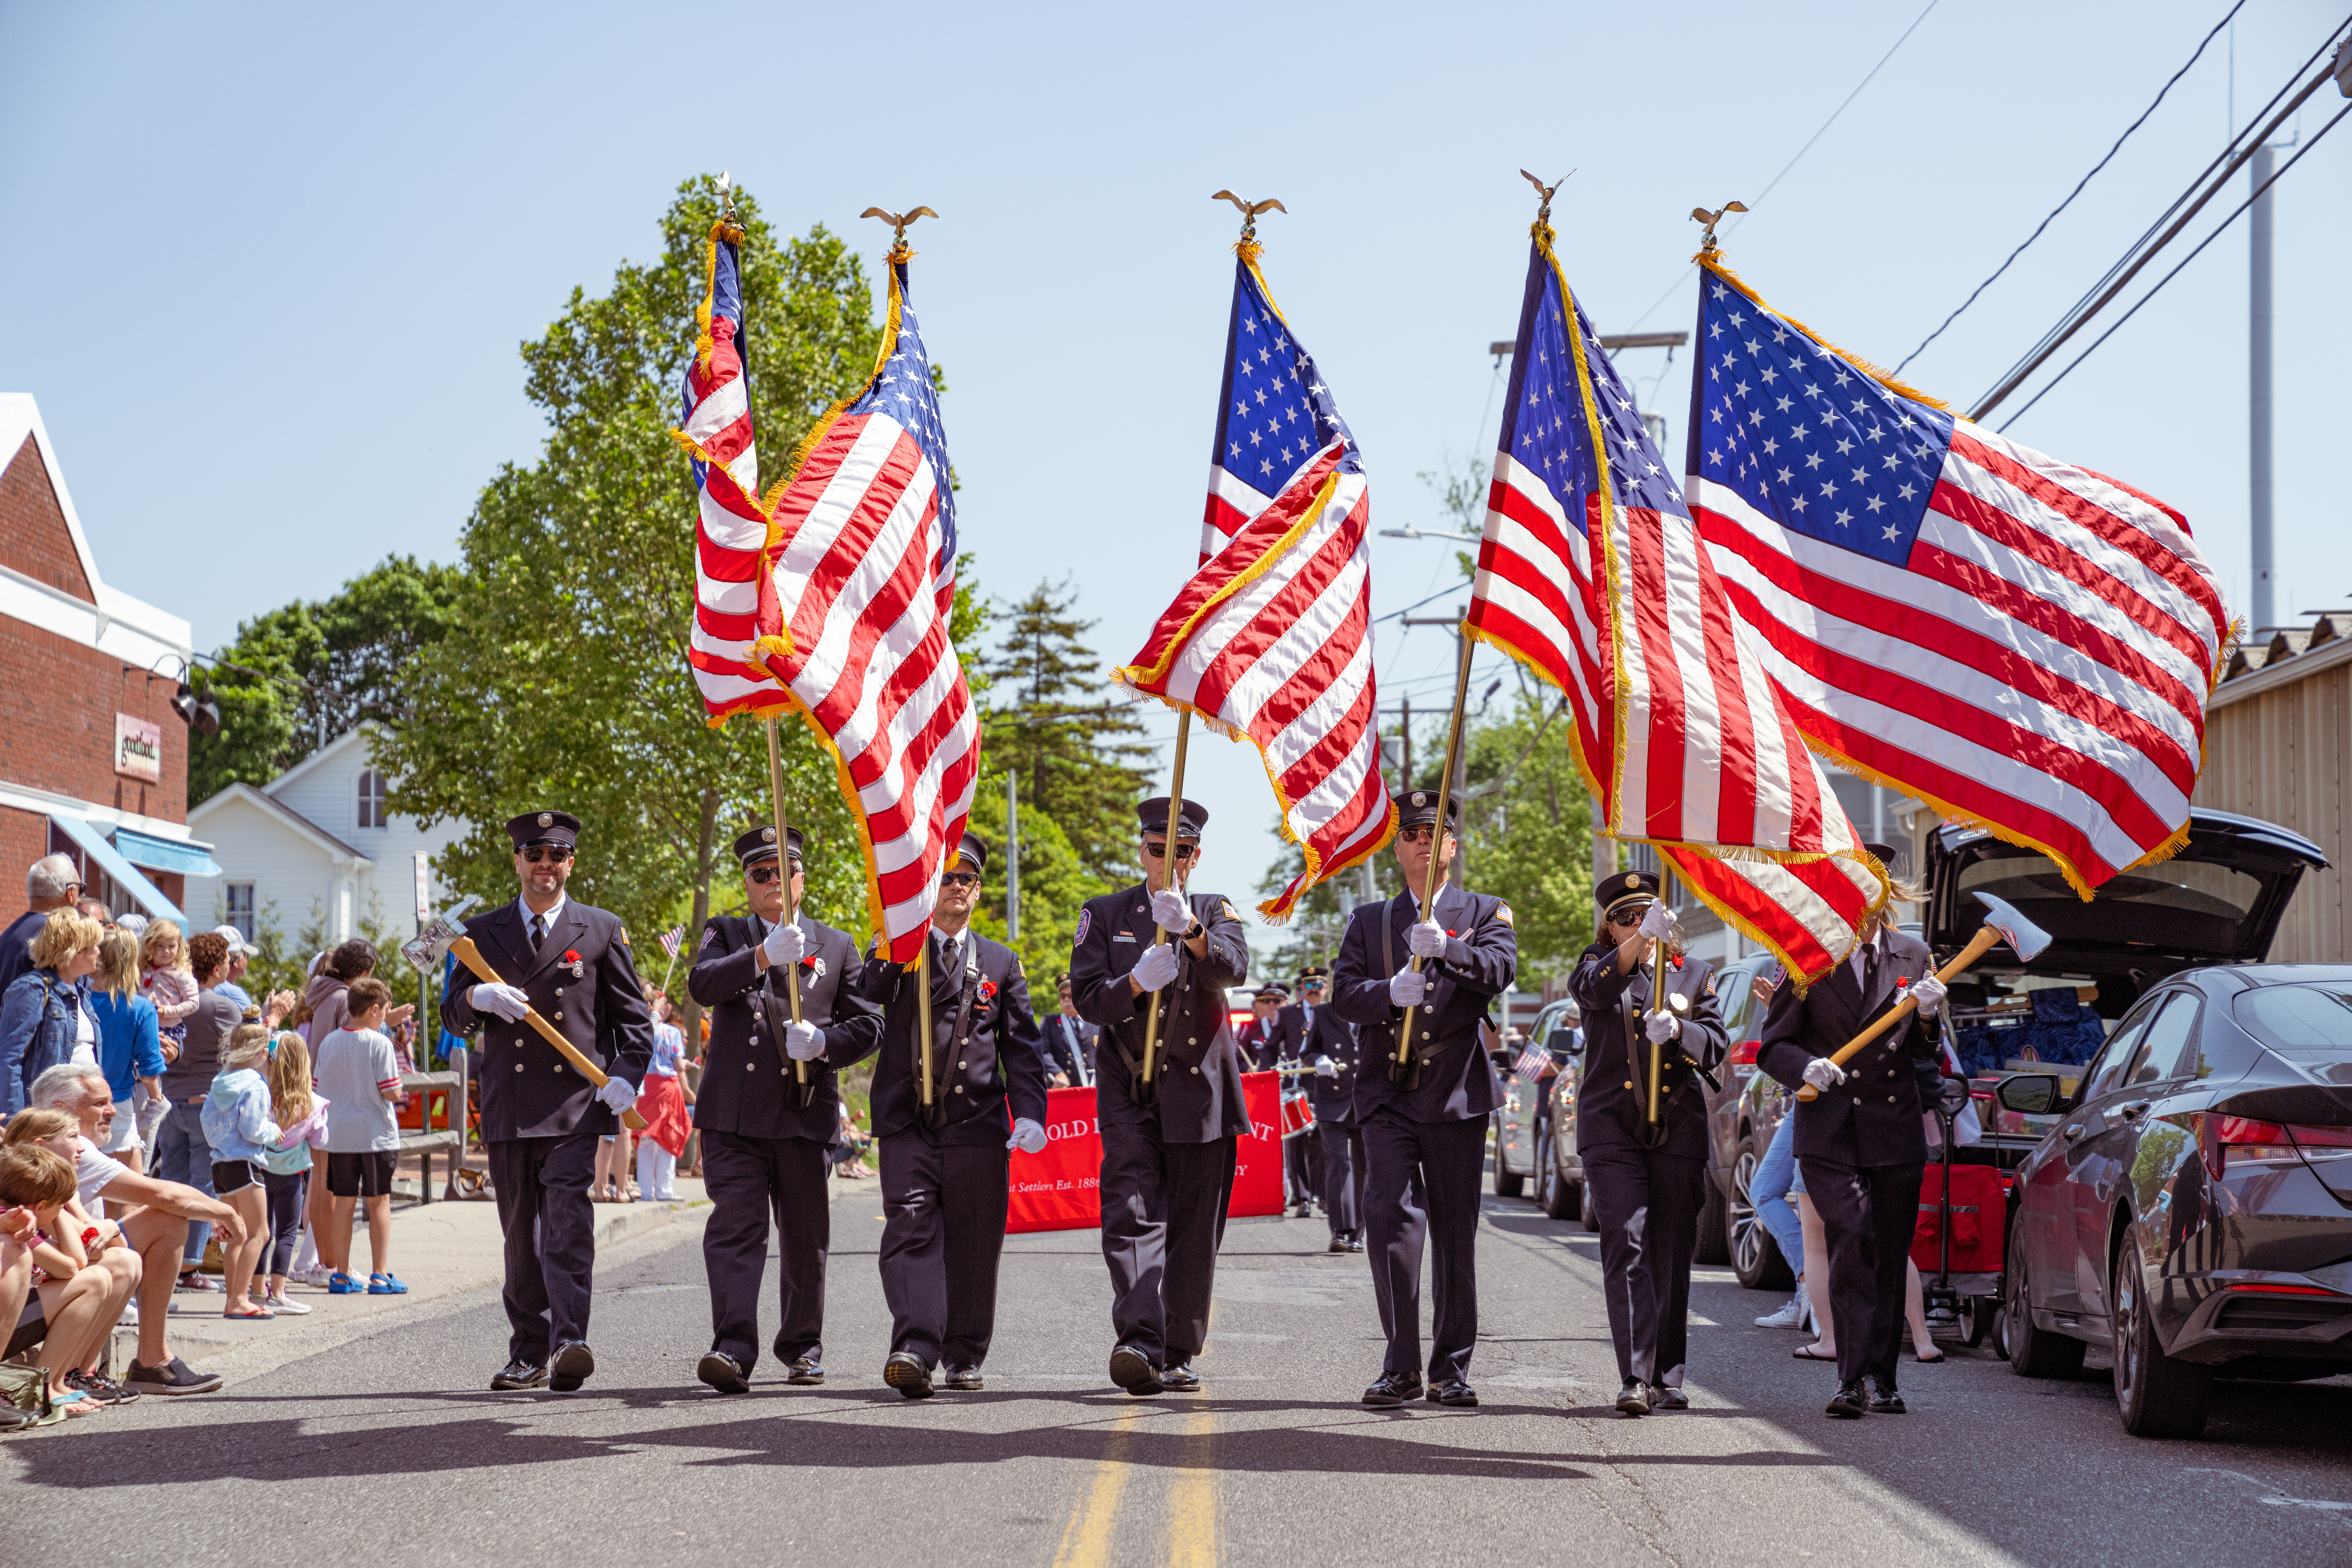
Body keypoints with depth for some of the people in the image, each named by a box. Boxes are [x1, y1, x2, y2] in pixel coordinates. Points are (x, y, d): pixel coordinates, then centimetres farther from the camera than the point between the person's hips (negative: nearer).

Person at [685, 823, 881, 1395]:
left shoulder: (836, 945, 16)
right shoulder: (725, 934, 13)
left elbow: (867, 1023, 11)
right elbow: (702, 985, -8)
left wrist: (824, 1042, -9)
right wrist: (764, 955, -24)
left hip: (804, 1112, 1)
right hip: (733, 1113, -1)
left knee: (805, 1239, 6)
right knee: (735, 1227, -13)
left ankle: (803, 1348, 21)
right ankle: (733, 1350, -20)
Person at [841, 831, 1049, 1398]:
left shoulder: (1001, 963, 15)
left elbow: (1022, 1047, 10)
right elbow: (867, 998, -9)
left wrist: (1030, 1113, -2)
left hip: (977, 1122, 2)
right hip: (908, 1121, -2)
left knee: (973, 1244, 4)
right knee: (911, 1228, -14)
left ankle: (965, 1356, 16)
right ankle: (914, 1349, -24)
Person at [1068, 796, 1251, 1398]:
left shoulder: (1215, 912, 8)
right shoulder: (1105, 915, 8)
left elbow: (1233, 968, -14)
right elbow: (1087, 999, 0)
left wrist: (1188, 929, -34)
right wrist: (1137, 982, -20)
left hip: (1199, 1091, 1)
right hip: (1129, 1091, -1)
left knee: (1194, 1227, 4)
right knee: (1133, 1213, -16)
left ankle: (1180, 1354, 14)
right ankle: (1139, 1343, -28)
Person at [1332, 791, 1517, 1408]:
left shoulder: (1484, 913, 10)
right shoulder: (1368, 921, 16)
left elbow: (1501, 969, -10)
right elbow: (1344, 993, 4)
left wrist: (1447, 949, -28)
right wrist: (1390, 993, -17)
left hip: (1456, 1094, -1)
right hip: (1388, 1092, 1)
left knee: (1456, 1229, 2)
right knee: (1390, 1214, -13)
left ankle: (1451, 1369, 11)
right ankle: (1401, 1365, -7)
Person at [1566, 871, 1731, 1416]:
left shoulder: (1695, 973, 14)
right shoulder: (1599, 964, 8)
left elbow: (1717, 1045, 7)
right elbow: (1594, 988, -17)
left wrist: (1677, 1031, -15)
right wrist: (1642, 940, -33)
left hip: (1678, 1128, 2)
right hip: (1612, 1129, -2)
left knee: (1671, 1253, 3)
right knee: (1626, 1245, -14)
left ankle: (1668, 1376, 12)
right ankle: (1635, 1377, -18)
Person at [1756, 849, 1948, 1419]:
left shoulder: (1913, 957, 9)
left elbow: (1924, 1051, 11)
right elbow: (1774, 1047, 3)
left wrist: (1930, 1014, -10)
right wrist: (1808, 1067, -18)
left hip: (1897, 1131, 3)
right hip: (1829, 1132, -3)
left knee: (1891, 1259, 6)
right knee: (1852, 1242, -18)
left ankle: (1881, 1381, 17)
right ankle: (1855, 1377, -18)